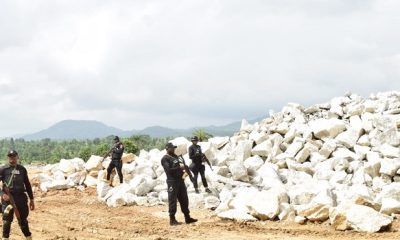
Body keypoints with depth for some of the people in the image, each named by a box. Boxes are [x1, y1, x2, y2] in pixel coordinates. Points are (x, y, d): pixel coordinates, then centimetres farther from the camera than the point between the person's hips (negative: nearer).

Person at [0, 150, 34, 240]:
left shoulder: (22, 169, 10)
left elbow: (27, 185, 15)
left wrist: (31, 199, 14)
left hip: (21, 197, 3)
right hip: (8, 198, -2)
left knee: (23, 220, 10)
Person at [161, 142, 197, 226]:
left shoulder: (175, 156, 18)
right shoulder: (165, 159, -8)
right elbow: (169, 170, -19)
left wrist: (183, 167, 5)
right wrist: (179, 167, -19)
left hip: (180, 180, 8)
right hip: (172, 181, -8)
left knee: (184, 199, 11)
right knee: (172, 200, -4)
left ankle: (187, 217, 17)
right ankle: (172, 219, 1)